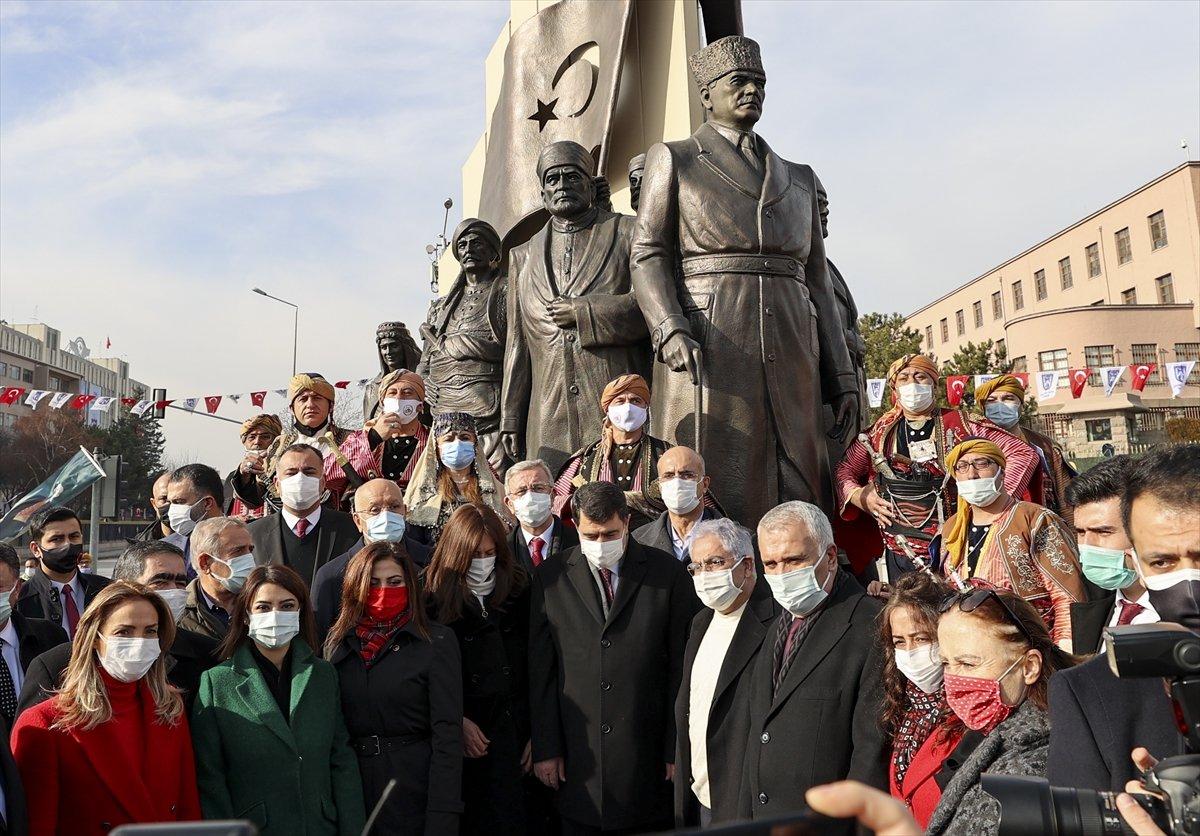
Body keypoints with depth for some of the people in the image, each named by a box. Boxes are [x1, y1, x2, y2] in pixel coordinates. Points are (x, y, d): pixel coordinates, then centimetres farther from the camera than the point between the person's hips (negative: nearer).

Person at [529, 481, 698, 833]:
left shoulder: (668, 573, -3)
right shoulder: (550, 577, 0)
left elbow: (682, 666, -1)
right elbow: (540, 670, 2)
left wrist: (678, 749, -1)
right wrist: (545, 748, 1)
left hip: (648, 755, -1)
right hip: (578, 755, 1)